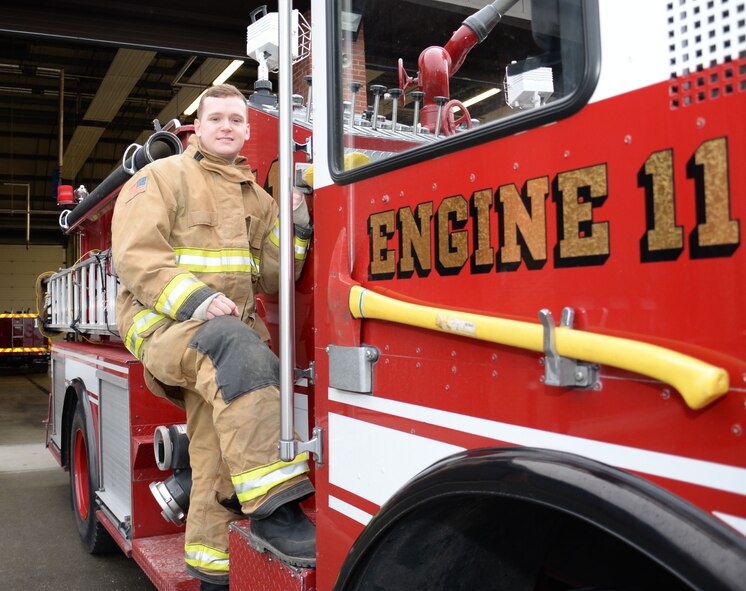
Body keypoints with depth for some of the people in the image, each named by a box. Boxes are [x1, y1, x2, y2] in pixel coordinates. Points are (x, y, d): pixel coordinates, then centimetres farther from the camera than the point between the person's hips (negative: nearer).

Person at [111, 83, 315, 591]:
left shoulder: (257, 197, 18)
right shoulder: (162, 177, 2)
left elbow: (270, 278, 15)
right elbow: (137, 257, -10)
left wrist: (294, 229, 0)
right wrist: (195, 300, -23)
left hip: (230, 327, 6)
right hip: (162, 320, -6)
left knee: (219, 453, 2)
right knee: (238, 348, -37)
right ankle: (273, 510, -40)